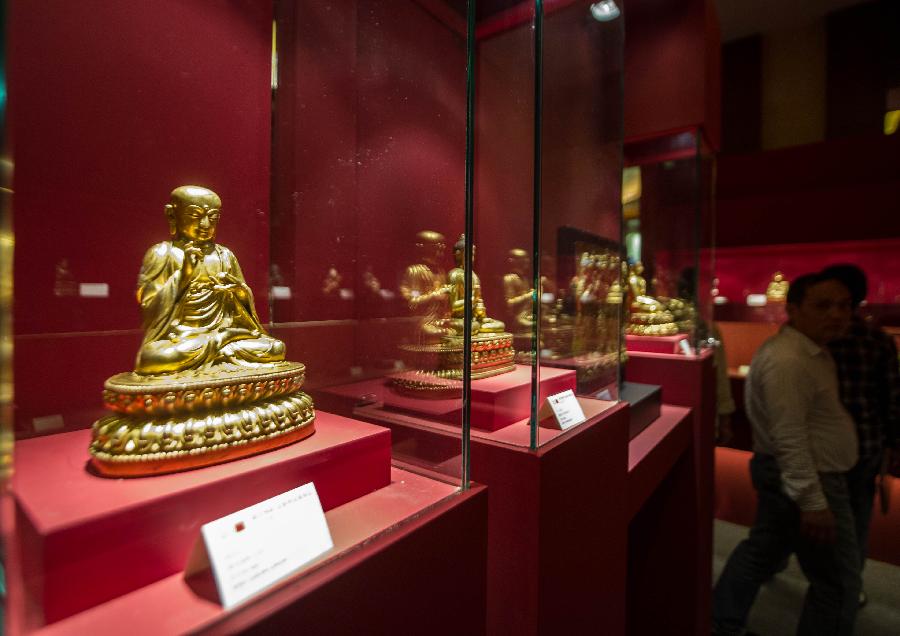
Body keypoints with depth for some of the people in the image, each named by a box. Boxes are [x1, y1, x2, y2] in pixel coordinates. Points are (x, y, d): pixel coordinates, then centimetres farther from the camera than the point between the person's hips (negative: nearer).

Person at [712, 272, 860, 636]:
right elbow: (790, 439, -28)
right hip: (806, 479, -10)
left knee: (760, 551, 19)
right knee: (838, 580, 6)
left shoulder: (809, 351, 9)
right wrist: (814, 502, -25)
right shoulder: (788, 360, -25)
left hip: (792, 476, 10)